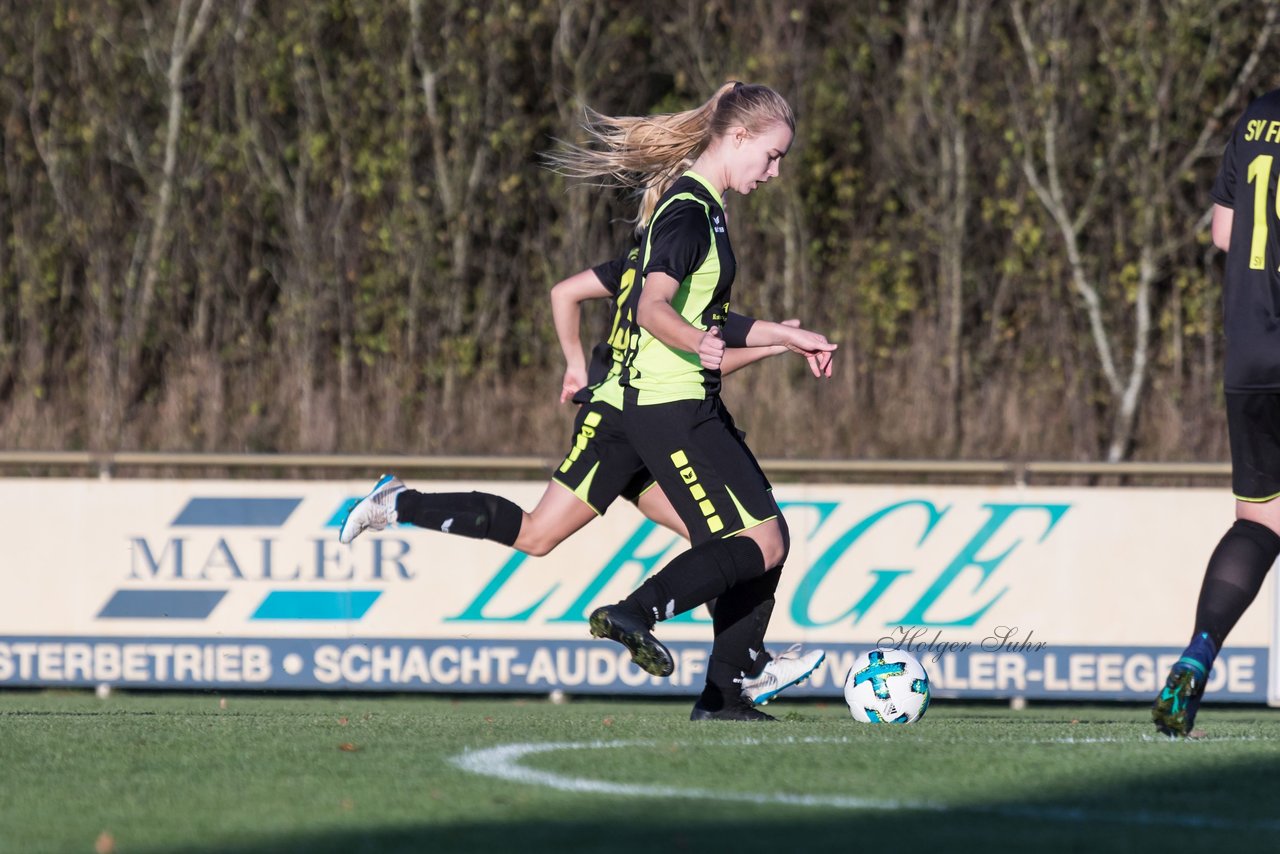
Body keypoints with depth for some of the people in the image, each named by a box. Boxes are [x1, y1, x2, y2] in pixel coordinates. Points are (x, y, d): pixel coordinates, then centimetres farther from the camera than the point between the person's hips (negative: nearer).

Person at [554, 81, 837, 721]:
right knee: (763, 541, -15)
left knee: (764, 539, 9)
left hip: (695, 407, 10)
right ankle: (636, 614, -20)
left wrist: (787, 337, 35)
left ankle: (723, 693, 10)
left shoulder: (704, 207, 17)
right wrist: (699, 345, -47)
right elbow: (652, 307, -29)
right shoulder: (687, 210, -14)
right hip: (670, 409, -10)